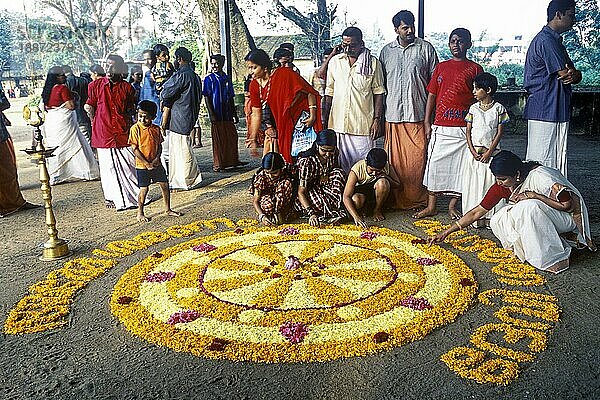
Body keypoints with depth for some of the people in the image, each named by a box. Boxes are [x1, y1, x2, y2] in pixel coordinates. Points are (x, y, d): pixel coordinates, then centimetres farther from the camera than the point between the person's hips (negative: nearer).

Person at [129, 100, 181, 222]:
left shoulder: (156, 129, 4)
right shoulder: (135, 129, -11)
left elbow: (159, 145, 9)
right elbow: (135, 149, -12)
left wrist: (157, 158, -10)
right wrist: (147, 163, -15)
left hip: (156, 164, 5)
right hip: (142, 165, -5)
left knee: (165, 185, 8)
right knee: (144, 189, 0)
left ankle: (168, 210, 24)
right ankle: (140, 213, 17)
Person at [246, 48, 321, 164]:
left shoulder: (284, 74, -18)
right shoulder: (254, 85, -1)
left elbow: (309, 92, -13)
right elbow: (256, 115, 4)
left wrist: (313, 117, -16)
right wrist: (253, 139, 3)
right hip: (275, 126, 5)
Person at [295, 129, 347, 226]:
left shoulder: (334, 154, -11)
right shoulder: (307, 161, -27)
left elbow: (338, 173, 9)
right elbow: (301, 192, -27)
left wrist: (327, 177, -15)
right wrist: (311, 213, -40)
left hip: (324, 188, 6)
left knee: (339, 172, -22)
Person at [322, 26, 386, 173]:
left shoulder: (373, 63, 2)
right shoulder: (335, 62, 10)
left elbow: (378, 93, 3)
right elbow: (329, 93, 13)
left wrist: (377, 119, -4)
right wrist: (325, 120, 10)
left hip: (363, 124, -2)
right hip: (338, 123, 3)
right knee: (339, 165, 7)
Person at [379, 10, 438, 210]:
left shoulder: (426, 48, 4)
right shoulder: (386, 51, 11)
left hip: (419, 113, -2)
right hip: (393, 113, 2)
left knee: (418, 157, -1)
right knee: (394, 158, 5)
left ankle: (418, 199, 10)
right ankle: (396, 199, 16)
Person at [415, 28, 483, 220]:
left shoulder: (475, 68, 6)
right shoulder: (441, 67, 12)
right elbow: (431, 95, 11)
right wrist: (427, 122, 4)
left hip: (464, 127, -2)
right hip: (440, 127, 2)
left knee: (460, 166, 3)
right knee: (434, 164, 3)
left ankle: (452, 206, 17)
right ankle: (431, 206, 13)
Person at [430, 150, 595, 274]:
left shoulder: (539, 176, -26)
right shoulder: (502, 185, -9)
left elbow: (566, 203, -26)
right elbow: (476, 212, -5)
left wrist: (533, 195, -29)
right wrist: (447, 232, -8)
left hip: (567, 217, -6)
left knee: (528, 207, -35)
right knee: (497, 222, -15)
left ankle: (555, 258, -24)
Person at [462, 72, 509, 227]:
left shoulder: (498, 108, 0)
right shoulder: (473, 108, 7)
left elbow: (499, 132, -3)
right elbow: (468, 131, 5)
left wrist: (489, 152, -12)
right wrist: (473, 151, -7)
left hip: (492, 152, -2)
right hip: (474, 152, 2)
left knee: (491, 182, -2)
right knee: (473, 182, 1)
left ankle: (489, 216, 5)